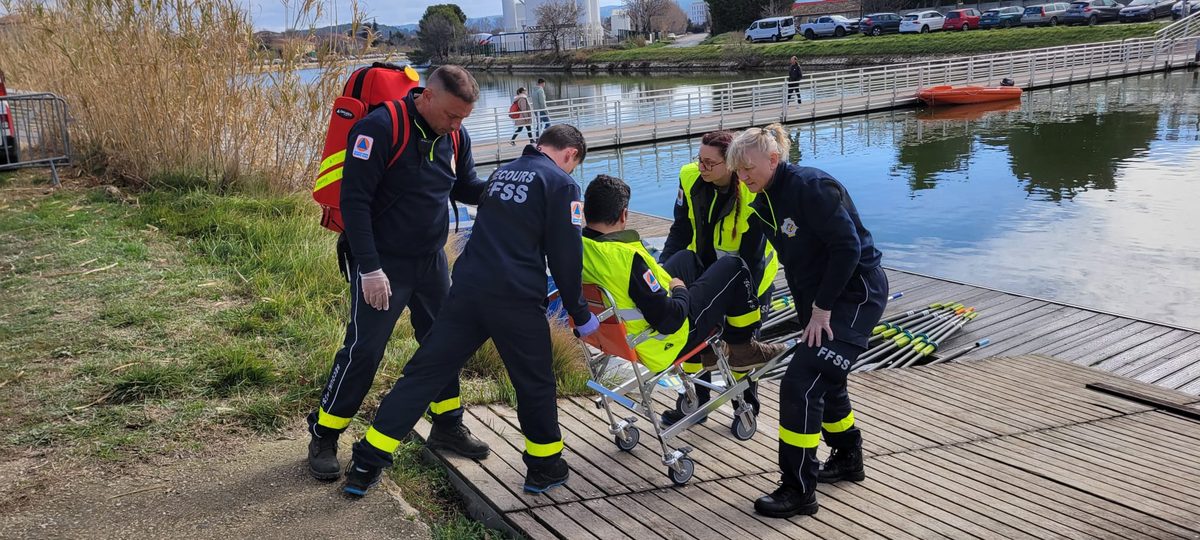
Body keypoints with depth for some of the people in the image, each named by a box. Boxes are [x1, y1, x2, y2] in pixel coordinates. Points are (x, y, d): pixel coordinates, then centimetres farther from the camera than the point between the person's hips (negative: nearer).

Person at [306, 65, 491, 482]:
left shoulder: (455, 136, 1)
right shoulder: (379, 128, -20)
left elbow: (465, 188, 14)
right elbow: (354, 200, -20)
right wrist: (370, 268, -22)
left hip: (431, 260, 7)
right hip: (382, 262, -7)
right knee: (363, 350, -4)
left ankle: (447, 426, 31)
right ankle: (323, 439, 13)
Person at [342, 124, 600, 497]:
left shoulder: (501, 173, 20)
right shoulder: (561, 184, 0)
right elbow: (566, 255, -5)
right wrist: (579, 313, 6)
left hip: (467, 287, 6)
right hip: (516, 298, -5)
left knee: (424, 372, 6)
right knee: (536, 384, 13)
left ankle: (366, 465, 8)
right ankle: (545, 468, 26)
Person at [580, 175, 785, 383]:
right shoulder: (626, 257, -34)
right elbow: (669, 321, -30)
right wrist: (681, 290, -8)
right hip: (667, 345, -8)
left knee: (686, 258, 25)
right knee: (733, 266, 3)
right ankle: (742, 348, 21)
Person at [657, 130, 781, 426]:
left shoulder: (753, 193, -30)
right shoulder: (690, 177, -18)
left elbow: (752, 257, -25)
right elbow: (681, 232, -9)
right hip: (704, 266, 4)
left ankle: (746, 403, 27)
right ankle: (695, 401, 22)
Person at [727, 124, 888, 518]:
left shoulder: (811, 187, -21)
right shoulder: (763, 202, 6)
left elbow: (848, 247, -24)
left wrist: (822, 307, -22)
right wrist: (807, 311, 10)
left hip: (856, 293, -9)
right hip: (818, 299, 10)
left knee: (800, 384, -14)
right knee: (824, 380, 21)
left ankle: (799, 491, -5)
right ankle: (847, 459, 44)